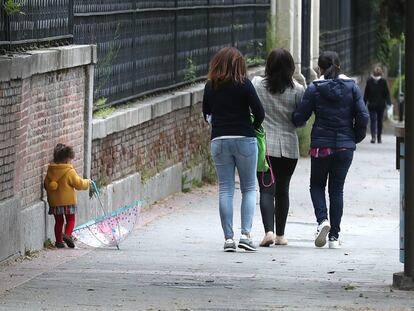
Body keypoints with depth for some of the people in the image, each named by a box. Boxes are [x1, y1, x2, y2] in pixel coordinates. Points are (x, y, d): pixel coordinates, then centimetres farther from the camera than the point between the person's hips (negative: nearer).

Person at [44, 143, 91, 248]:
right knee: (71, 220, 7)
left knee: (58, 221, 14)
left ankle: (59, 240, 14)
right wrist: (87, 182, 9)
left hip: (54, 201, 4)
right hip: (68, 201, -4)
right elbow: (79, 184, -9)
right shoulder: (70, 172, -14)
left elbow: (46, 185, 7)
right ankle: (67, 234, -15)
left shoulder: (50, 171, 1)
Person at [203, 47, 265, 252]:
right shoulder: (243, 84, -7)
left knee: (225, 189, 5)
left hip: (219, 141, 3)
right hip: (244, 140, -3)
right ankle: (246, 234, -8)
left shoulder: (210, 86, 4)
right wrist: (252, 128, 10)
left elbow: (207, 115, 11)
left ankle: (228, 237, 0)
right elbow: (259, 113, -7)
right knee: (249, 188, 5)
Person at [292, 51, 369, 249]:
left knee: (317, 185, 15)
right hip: (345, 146, 2)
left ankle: (322, 220, -11)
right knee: (337, 188, 9)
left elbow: (299, 118, -4)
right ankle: (334, 236, 6)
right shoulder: (352, 87, 0)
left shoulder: (314, 88, -5)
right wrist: (356, 137, 11)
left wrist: (299, 121, 20)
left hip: (321, 145, -2)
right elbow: (363, 117, -4)